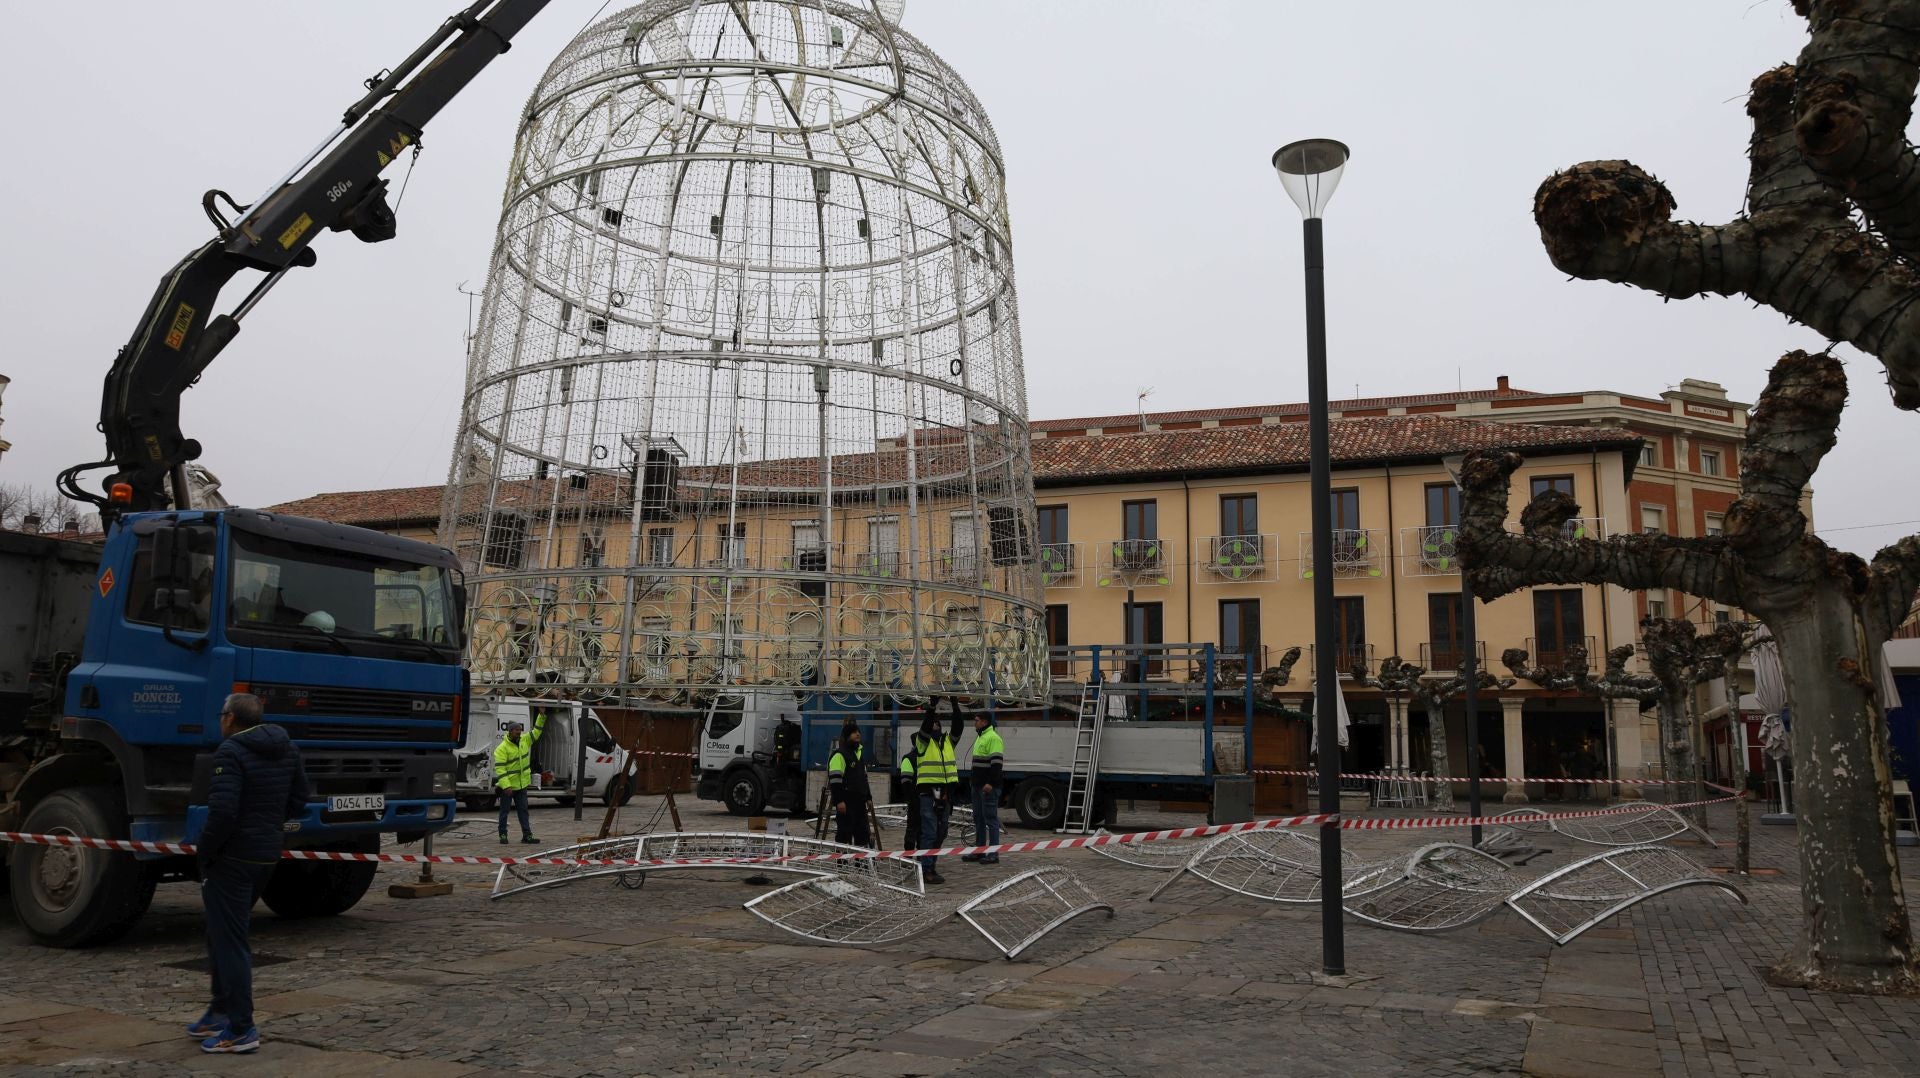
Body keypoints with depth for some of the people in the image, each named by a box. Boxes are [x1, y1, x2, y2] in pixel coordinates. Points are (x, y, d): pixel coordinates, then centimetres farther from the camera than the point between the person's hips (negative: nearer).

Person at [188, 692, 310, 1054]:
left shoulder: (231, 752, -16)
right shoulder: (286, 749, 9)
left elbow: (222, 810, -24)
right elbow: (297, 803, 13)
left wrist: (203, 854, -12)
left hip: (233, 857, -8)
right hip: (267, 855, 8)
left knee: (228, 942, -1)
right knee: (224, 933, 23)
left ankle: (241, 1030, 2)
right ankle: (221, 1011, 32)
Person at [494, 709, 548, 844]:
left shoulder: (524, 740, 4)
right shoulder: (502, 748, -16)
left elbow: (536, 731, 16)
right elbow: (499, 769, -20)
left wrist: (542, 715, 5)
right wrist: (506, 786, -26)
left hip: (521, 785, 6)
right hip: (507, 787, -6)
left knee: (523, 810, 7)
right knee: (504, 811, 5)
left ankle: (527, 835, 10)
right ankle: (503, 835, 14)